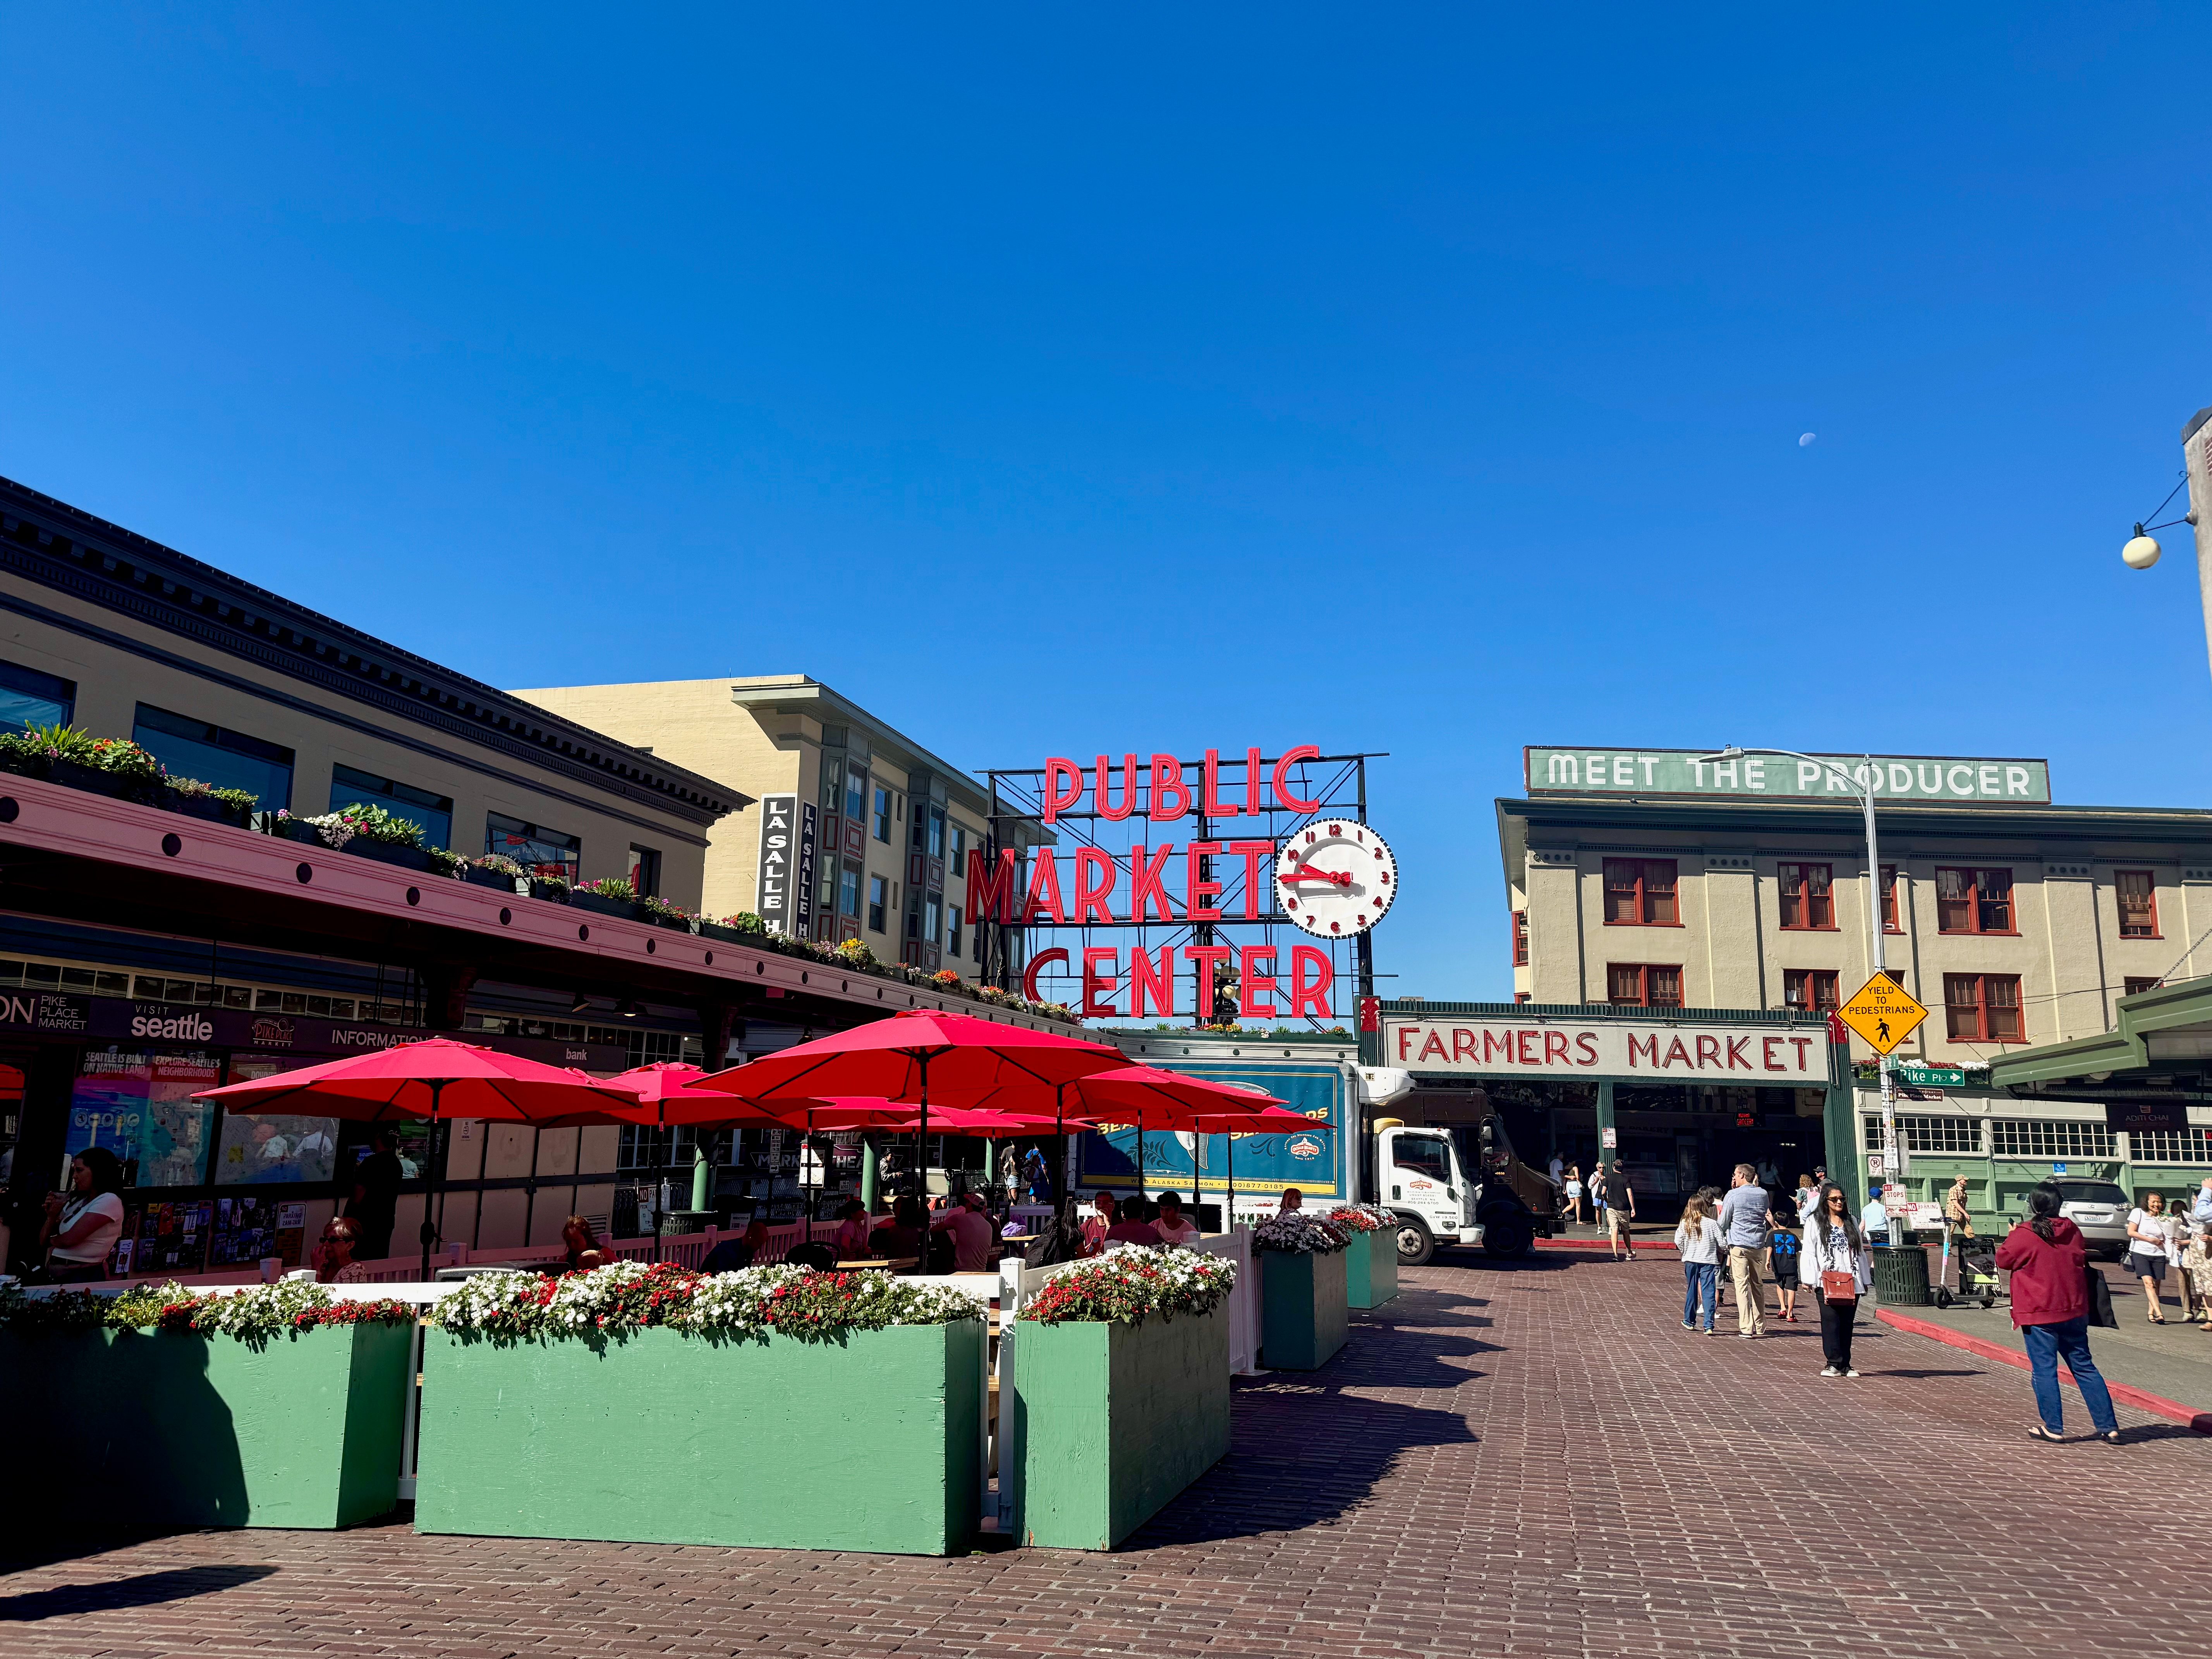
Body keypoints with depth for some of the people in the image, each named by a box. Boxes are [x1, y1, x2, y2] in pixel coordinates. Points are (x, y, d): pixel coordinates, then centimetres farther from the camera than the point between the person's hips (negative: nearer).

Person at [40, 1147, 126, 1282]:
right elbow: (43, 1243, 17)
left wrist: (52, 1241, 7)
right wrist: (52, 1216, 0)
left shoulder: (109, 1201, -10)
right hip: (56, 1275, 7)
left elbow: (70, 1239, -14)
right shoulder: (77, 1201, 14)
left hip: (84, 1276, -7)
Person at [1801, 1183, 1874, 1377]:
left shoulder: (1852, 1222, 18)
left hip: (1851, 1282, 4)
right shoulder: (1815, 1222, 4)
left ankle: (1845, 1364, 10)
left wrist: (1866, 1280, 15)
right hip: (1826, 1282, -4)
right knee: (1831, 1321, -8)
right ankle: (1834, 1363, -5)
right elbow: (1808, 1251, -1)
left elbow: (1861, 1252, 19)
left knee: (1847, 1323, 5)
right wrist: (1810, 1280, -8)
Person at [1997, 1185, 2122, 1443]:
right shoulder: (2072, 1230, 2)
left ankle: (2053, 1427, 3)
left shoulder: (2024, 1235, -14)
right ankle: (2109, 1426, 13)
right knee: (2084, 1367, 12)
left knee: (2044, 1370, 1)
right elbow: (2081, 1260, 19)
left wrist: (2011, 1236, 14)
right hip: (2074, 1311, 5)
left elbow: (2003, 1260, -2)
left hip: (2038, 1315, -5)